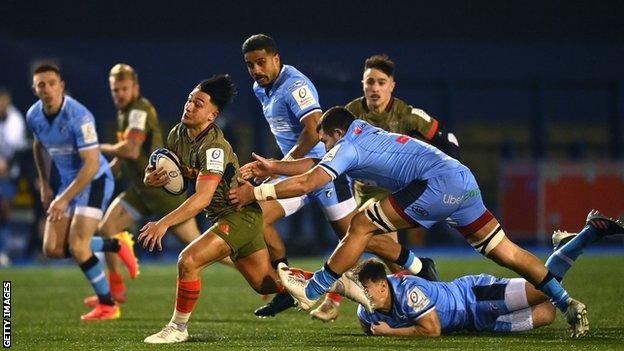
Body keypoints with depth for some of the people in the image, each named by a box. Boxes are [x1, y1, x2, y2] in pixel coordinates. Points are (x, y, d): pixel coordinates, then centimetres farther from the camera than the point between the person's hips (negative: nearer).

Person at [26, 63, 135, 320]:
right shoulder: (33, 116, -4)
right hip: (69, 183, 8)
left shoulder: (78, 116, -26)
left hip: (95, 182, -7)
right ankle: (115, 245, 20)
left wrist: (65, 199, -30)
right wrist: (44, 185, 18)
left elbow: (92, 165, -29)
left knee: (76, 246, -18)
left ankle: (107, 305, 0)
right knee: (52, 249, -1)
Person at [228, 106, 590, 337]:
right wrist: (275, 167, 35)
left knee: (362, 225, -2)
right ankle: (566, 303, 6)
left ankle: (311, 292, 3)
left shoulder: (348, 146, 0)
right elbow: (317, 165, 35)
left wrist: (256, 193, 1)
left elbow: (307, 182, -6)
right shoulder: (362, 129, 24)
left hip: (439, 184, -9)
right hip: (465, 180, 9)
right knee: (502, 249, 10)